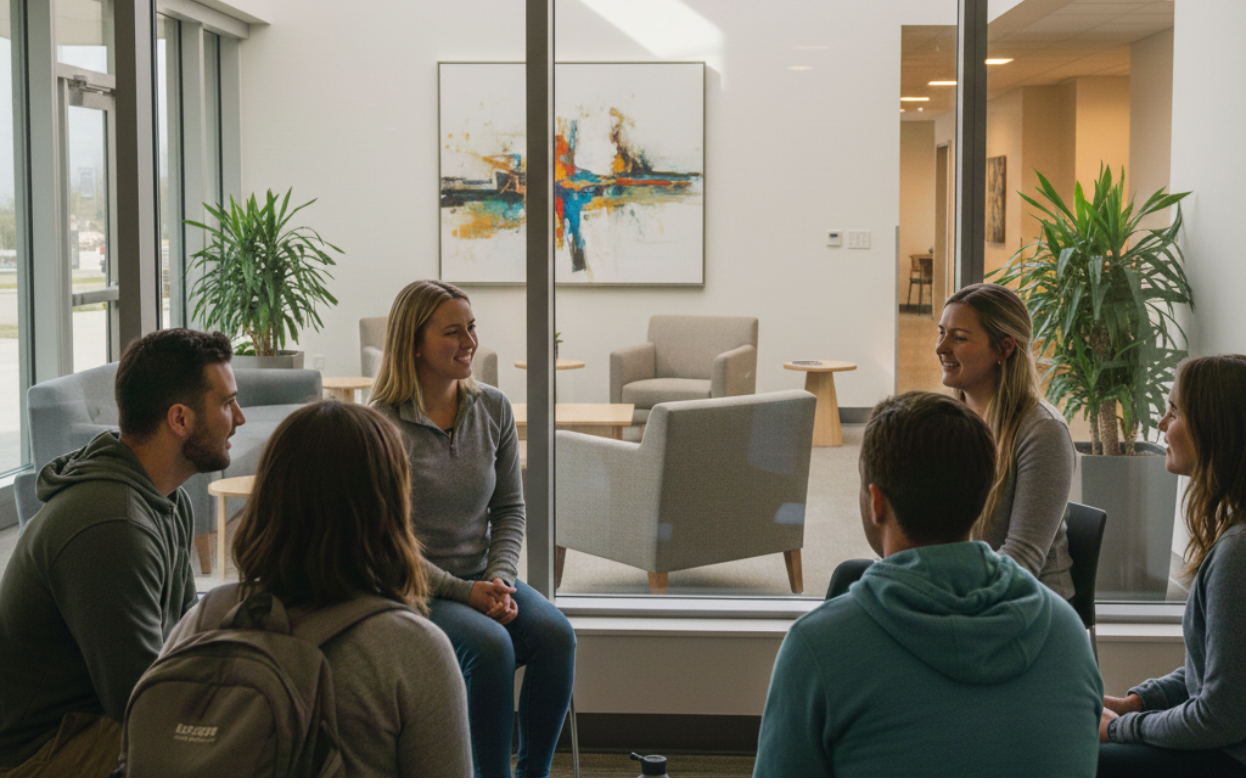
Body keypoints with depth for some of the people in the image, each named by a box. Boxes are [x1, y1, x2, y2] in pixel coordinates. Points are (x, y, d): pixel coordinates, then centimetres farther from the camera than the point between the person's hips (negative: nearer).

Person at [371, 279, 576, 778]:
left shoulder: (494, 409, 5)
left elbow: (510, 507, 10)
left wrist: (501, 577, -9)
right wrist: (464, 591, -18)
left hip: (483, 577, 5)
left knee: (555, 634, -23)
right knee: (490, 644, -32)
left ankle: (533, 775, -9)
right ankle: (493, 777, -16)